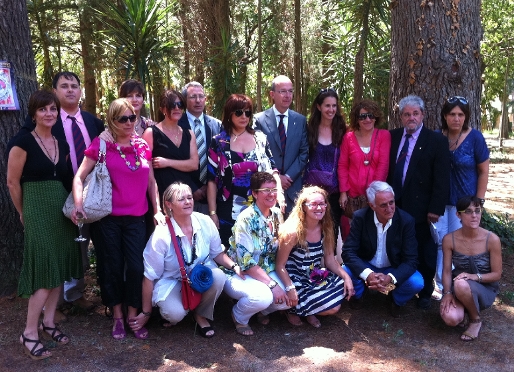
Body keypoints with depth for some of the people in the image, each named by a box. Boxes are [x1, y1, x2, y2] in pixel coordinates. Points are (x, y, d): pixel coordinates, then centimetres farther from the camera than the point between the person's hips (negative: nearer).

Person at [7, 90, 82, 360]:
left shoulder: (62, 145, 9)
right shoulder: (23, 143, -10)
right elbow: (12, 182, -6)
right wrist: (24, 214, 4)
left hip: (62, 210, 6)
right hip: (37, 211, -6)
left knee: (60, 267, 9)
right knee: (45, 269, -7)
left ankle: (48, 322, 23)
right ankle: (29, 333, 5)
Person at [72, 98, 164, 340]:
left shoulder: (142, 145, 7)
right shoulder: (100, 144, -4)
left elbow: (151, 181, 12)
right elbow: (79, 177, -5)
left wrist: (157, 210, 6)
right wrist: (78, 205, -20)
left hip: (136, 218, 3)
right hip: (107, 217, -2)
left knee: (136, 266, 2)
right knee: (112, 266, 8)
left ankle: (133, 315, 19)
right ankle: (117, 316, 24)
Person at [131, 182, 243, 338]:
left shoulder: (205, 222, -13)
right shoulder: (161, 235, -22)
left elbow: (217, 253, 5)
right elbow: (150, 276, -14)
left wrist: (233, 266, -16)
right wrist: (146, 313, -8)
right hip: (171, 280, -3)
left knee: (218, 276, -30)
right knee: (175, 314, -32)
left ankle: (201, 314, -1)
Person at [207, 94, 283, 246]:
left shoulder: (260, 138, 5)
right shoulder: (218, 142, 0)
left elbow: (272, 169, 7)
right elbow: (212, 180, 0)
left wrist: (279, 192, -11)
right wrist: (213, 213, -4)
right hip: (229, 213, -1)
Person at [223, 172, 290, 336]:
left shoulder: (277, 214, 0)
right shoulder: (246, 219, -21)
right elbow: (246, 263, -22)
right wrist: (272, 284, -25)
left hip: (267, 272, 6)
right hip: (239, 275, -6)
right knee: (263, 296, -34)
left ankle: (262, 310, 15)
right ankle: (239, 316, 0)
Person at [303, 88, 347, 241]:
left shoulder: (341, 130, 2)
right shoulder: (310, 129, 1)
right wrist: (303, 183, 1)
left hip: (334, 188, 0)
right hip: (313, 187, 0)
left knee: (333, 228, 6)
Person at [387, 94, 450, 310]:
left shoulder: (436, 140, -4)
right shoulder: (393, 137, 8)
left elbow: (442, 178, -8)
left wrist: (436, 208, -13)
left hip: (421, 207, -3)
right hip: (395, 205, 3)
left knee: (424, 252, 9)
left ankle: (425, 293, 24)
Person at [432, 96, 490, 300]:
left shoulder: (474, 137, -8)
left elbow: (483, 171, -4)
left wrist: (478, 202, -7)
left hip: (464, 201, -2)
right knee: (439, 242, 5)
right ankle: (440, 285, 18)